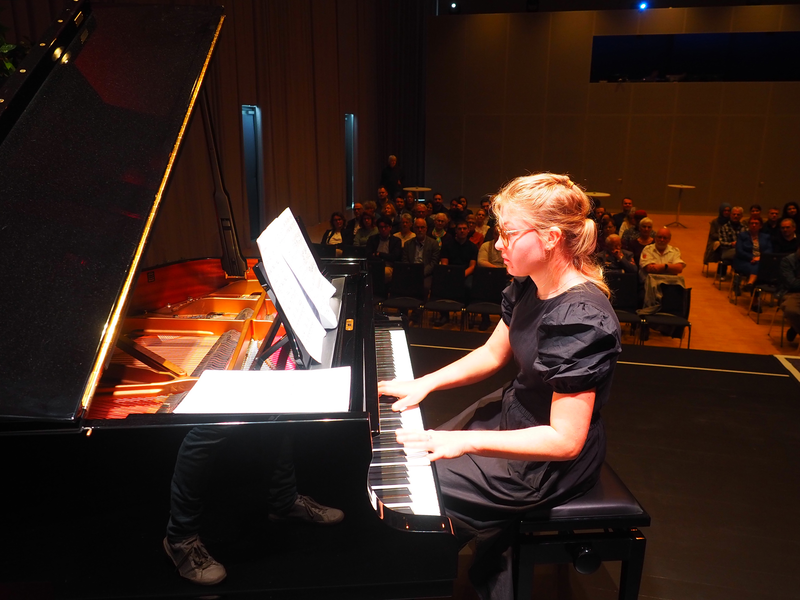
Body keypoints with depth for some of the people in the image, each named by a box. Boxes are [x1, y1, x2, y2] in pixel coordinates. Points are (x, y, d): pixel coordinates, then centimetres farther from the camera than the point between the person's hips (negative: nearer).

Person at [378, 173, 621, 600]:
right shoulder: (529, 286, -4)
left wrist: (466, 441, -32)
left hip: (546, 463, -9)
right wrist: (423, 384, -2)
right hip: (513, 412, 9)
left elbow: (565, 440, -31)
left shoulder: (580, 320, -31)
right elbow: (493, 354, 8)